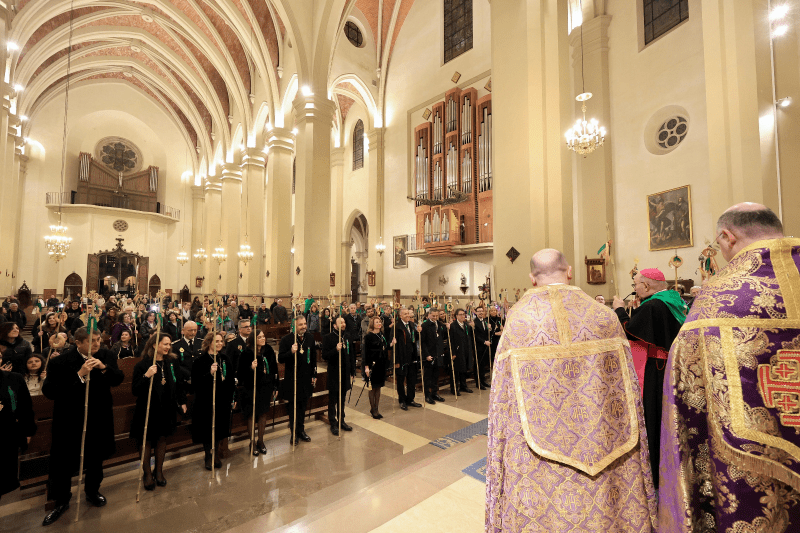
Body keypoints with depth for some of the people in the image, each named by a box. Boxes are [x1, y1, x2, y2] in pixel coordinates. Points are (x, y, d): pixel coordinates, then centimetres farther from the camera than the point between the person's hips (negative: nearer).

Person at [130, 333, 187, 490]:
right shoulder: (143, 365, -14)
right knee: (146, 441, 10)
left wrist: (182, 402, 10)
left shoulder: (172, 362, 0)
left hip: (167, 409, 4)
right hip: (148, 409, -4)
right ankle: (147, 473, 30)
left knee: (162, 439, 15)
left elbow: (178, 384, 10)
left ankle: (159, 471, 32)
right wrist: (146, 376, -33)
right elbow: (135, 390, -17)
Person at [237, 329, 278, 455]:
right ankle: (252, 442, 28)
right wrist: (251, 368, -32)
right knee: (253, 416, 8)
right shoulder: (247, 353, -14)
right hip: (252, 387, -4)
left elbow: (274, 369, 3)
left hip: (266, 387, 4)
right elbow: (241, 373, -13)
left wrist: (275, 387, 4)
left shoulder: (269, 350, -2)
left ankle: (261, 441, 32)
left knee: (263, 414, 14)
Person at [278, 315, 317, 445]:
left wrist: (314, 375, 8)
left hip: (306, 378, 4)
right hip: (292, 379, -4)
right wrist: (291, 352, -31)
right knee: (293, 407, 9)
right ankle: (294, 433, 25)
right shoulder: (286, 339, -13)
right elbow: (280, 359, -13)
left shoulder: (310, 337, 2)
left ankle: (301, 430, 34)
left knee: (303, 406, 17)